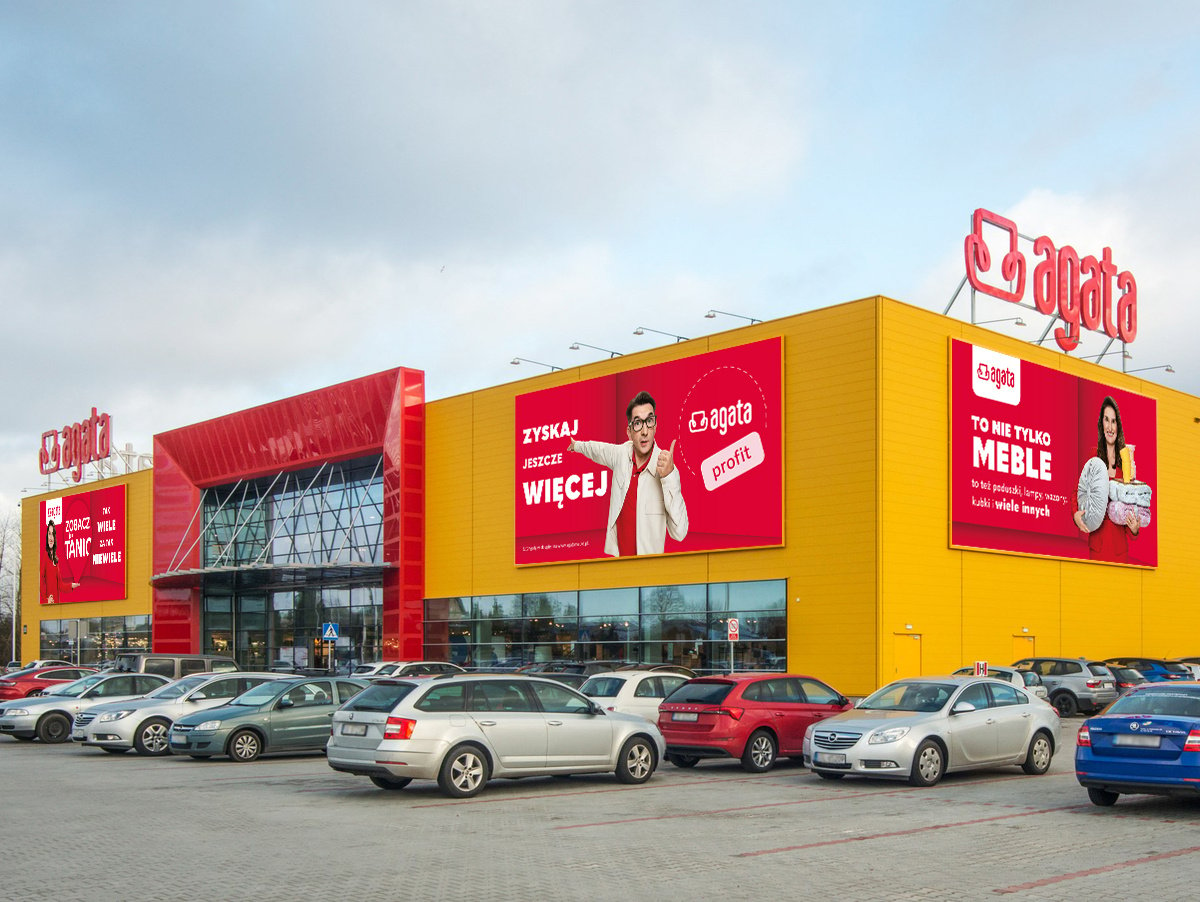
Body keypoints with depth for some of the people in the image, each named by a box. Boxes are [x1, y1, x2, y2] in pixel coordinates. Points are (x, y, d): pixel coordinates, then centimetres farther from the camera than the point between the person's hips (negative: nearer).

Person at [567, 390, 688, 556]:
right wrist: (577, 445, 39)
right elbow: (598, 450, 20)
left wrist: (669, 477, -33)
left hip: (647, 555, -4)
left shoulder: (666, 468, -19)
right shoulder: (621, 454, -4)